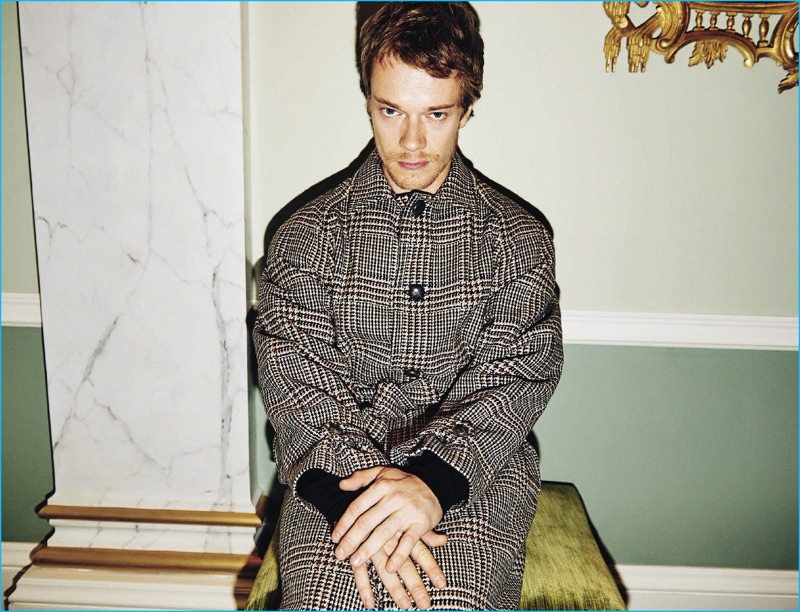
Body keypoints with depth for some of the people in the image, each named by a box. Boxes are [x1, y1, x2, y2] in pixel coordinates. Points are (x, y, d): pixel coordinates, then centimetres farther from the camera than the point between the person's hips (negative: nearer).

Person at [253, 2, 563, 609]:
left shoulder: (519, 237, 6)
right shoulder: (308, 233, 6)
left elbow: (516, 377, -4)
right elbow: (292, 376, -2)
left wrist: (432, 479, -21)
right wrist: (351, 491, -19)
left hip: (476, 474, 0)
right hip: (336, 470, 1)